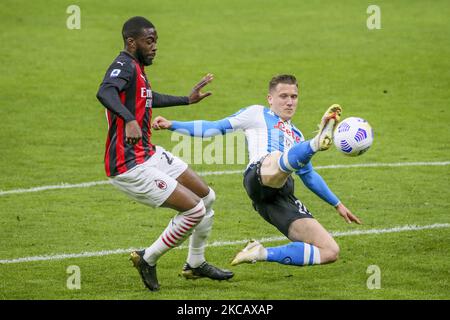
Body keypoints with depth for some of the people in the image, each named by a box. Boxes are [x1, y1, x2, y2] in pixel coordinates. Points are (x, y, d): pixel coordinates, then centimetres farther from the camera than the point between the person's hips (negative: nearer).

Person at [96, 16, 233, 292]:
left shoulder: (137, 68, 13)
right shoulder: (124, 66, -18)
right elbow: (104, 93, -41)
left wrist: (187, 100, 44)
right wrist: (129, 120, -56)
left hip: (150, 155, 10)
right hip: (130, 167, -10)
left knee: (207, 197, 17)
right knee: (195, 210, -12)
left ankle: (196, 264, 32)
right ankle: (147, 260, 4)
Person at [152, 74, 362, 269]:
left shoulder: (296, 136, 38)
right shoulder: (257, 114, 23)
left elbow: (309, 176, 45)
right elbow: (215, 128, 22)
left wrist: (338, 204, 43)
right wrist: (172, 125, 13)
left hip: (283, 198, 6)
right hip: (260, 174, -6)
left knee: (330, 252, -8)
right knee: (281, 161, -43)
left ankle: (262, 254, -6)